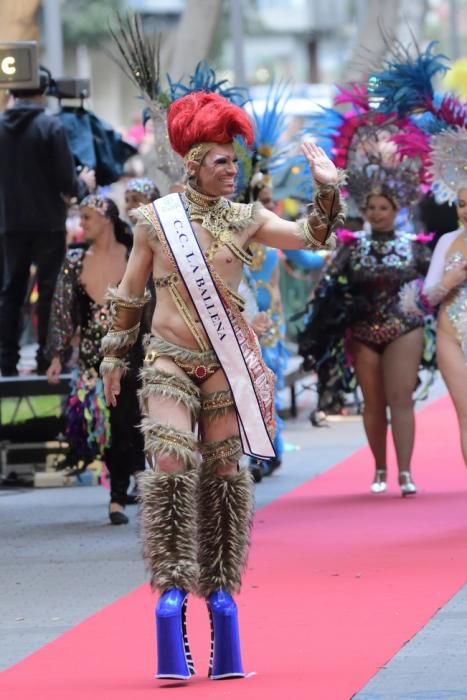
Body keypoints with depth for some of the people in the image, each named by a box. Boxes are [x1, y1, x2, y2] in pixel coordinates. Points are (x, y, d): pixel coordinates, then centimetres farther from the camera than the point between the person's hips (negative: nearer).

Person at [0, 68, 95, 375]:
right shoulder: (51, 127, -13)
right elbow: (67, 182, -14)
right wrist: (84, 185, 8)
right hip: (47, 222, -4)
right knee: (49, 291, 4)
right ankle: (48, 358, 2)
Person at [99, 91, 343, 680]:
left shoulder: (244, 220, 5)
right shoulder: (154, 220, 1)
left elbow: (309, 236, 1)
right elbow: (129, 292, 10)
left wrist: (327, 191, -12)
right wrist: (114, 352, 13)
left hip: (225, 365, 2)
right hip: (168, 362, -2)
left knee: (225, 475, 3)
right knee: (170, 468, -13)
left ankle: (220, 588, 9)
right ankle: (171, 589, -12)